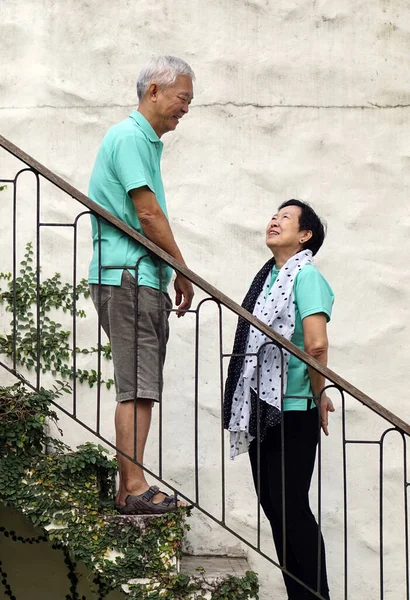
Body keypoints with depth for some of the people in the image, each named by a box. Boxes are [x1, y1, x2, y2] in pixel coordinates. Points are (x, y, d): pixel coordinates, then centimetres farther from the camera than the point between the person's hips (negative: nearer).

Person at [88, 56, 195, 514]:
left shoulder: (147, 141, 22)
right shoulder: (129, 136, -10)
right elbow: (148, 213, -14)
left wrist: (171, 275, 16)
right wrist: (183, 271, -6)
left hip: (142, 279, 10)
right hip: (127, 277, -10)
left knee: (140, 386, 8)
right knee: (136, 386, -11)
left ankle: (130, 489, 10)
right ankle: (134, 488, -11)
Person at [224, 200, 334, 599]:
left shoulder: (306, 275, -10)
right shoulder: (267, 277, 15)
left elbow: (316, 344, -22)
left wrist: (318, 396, -11)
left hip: (293, 412, -9)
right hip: (261, 408, 9)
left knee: (291, 508, -7)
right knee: (272, 505, 10)